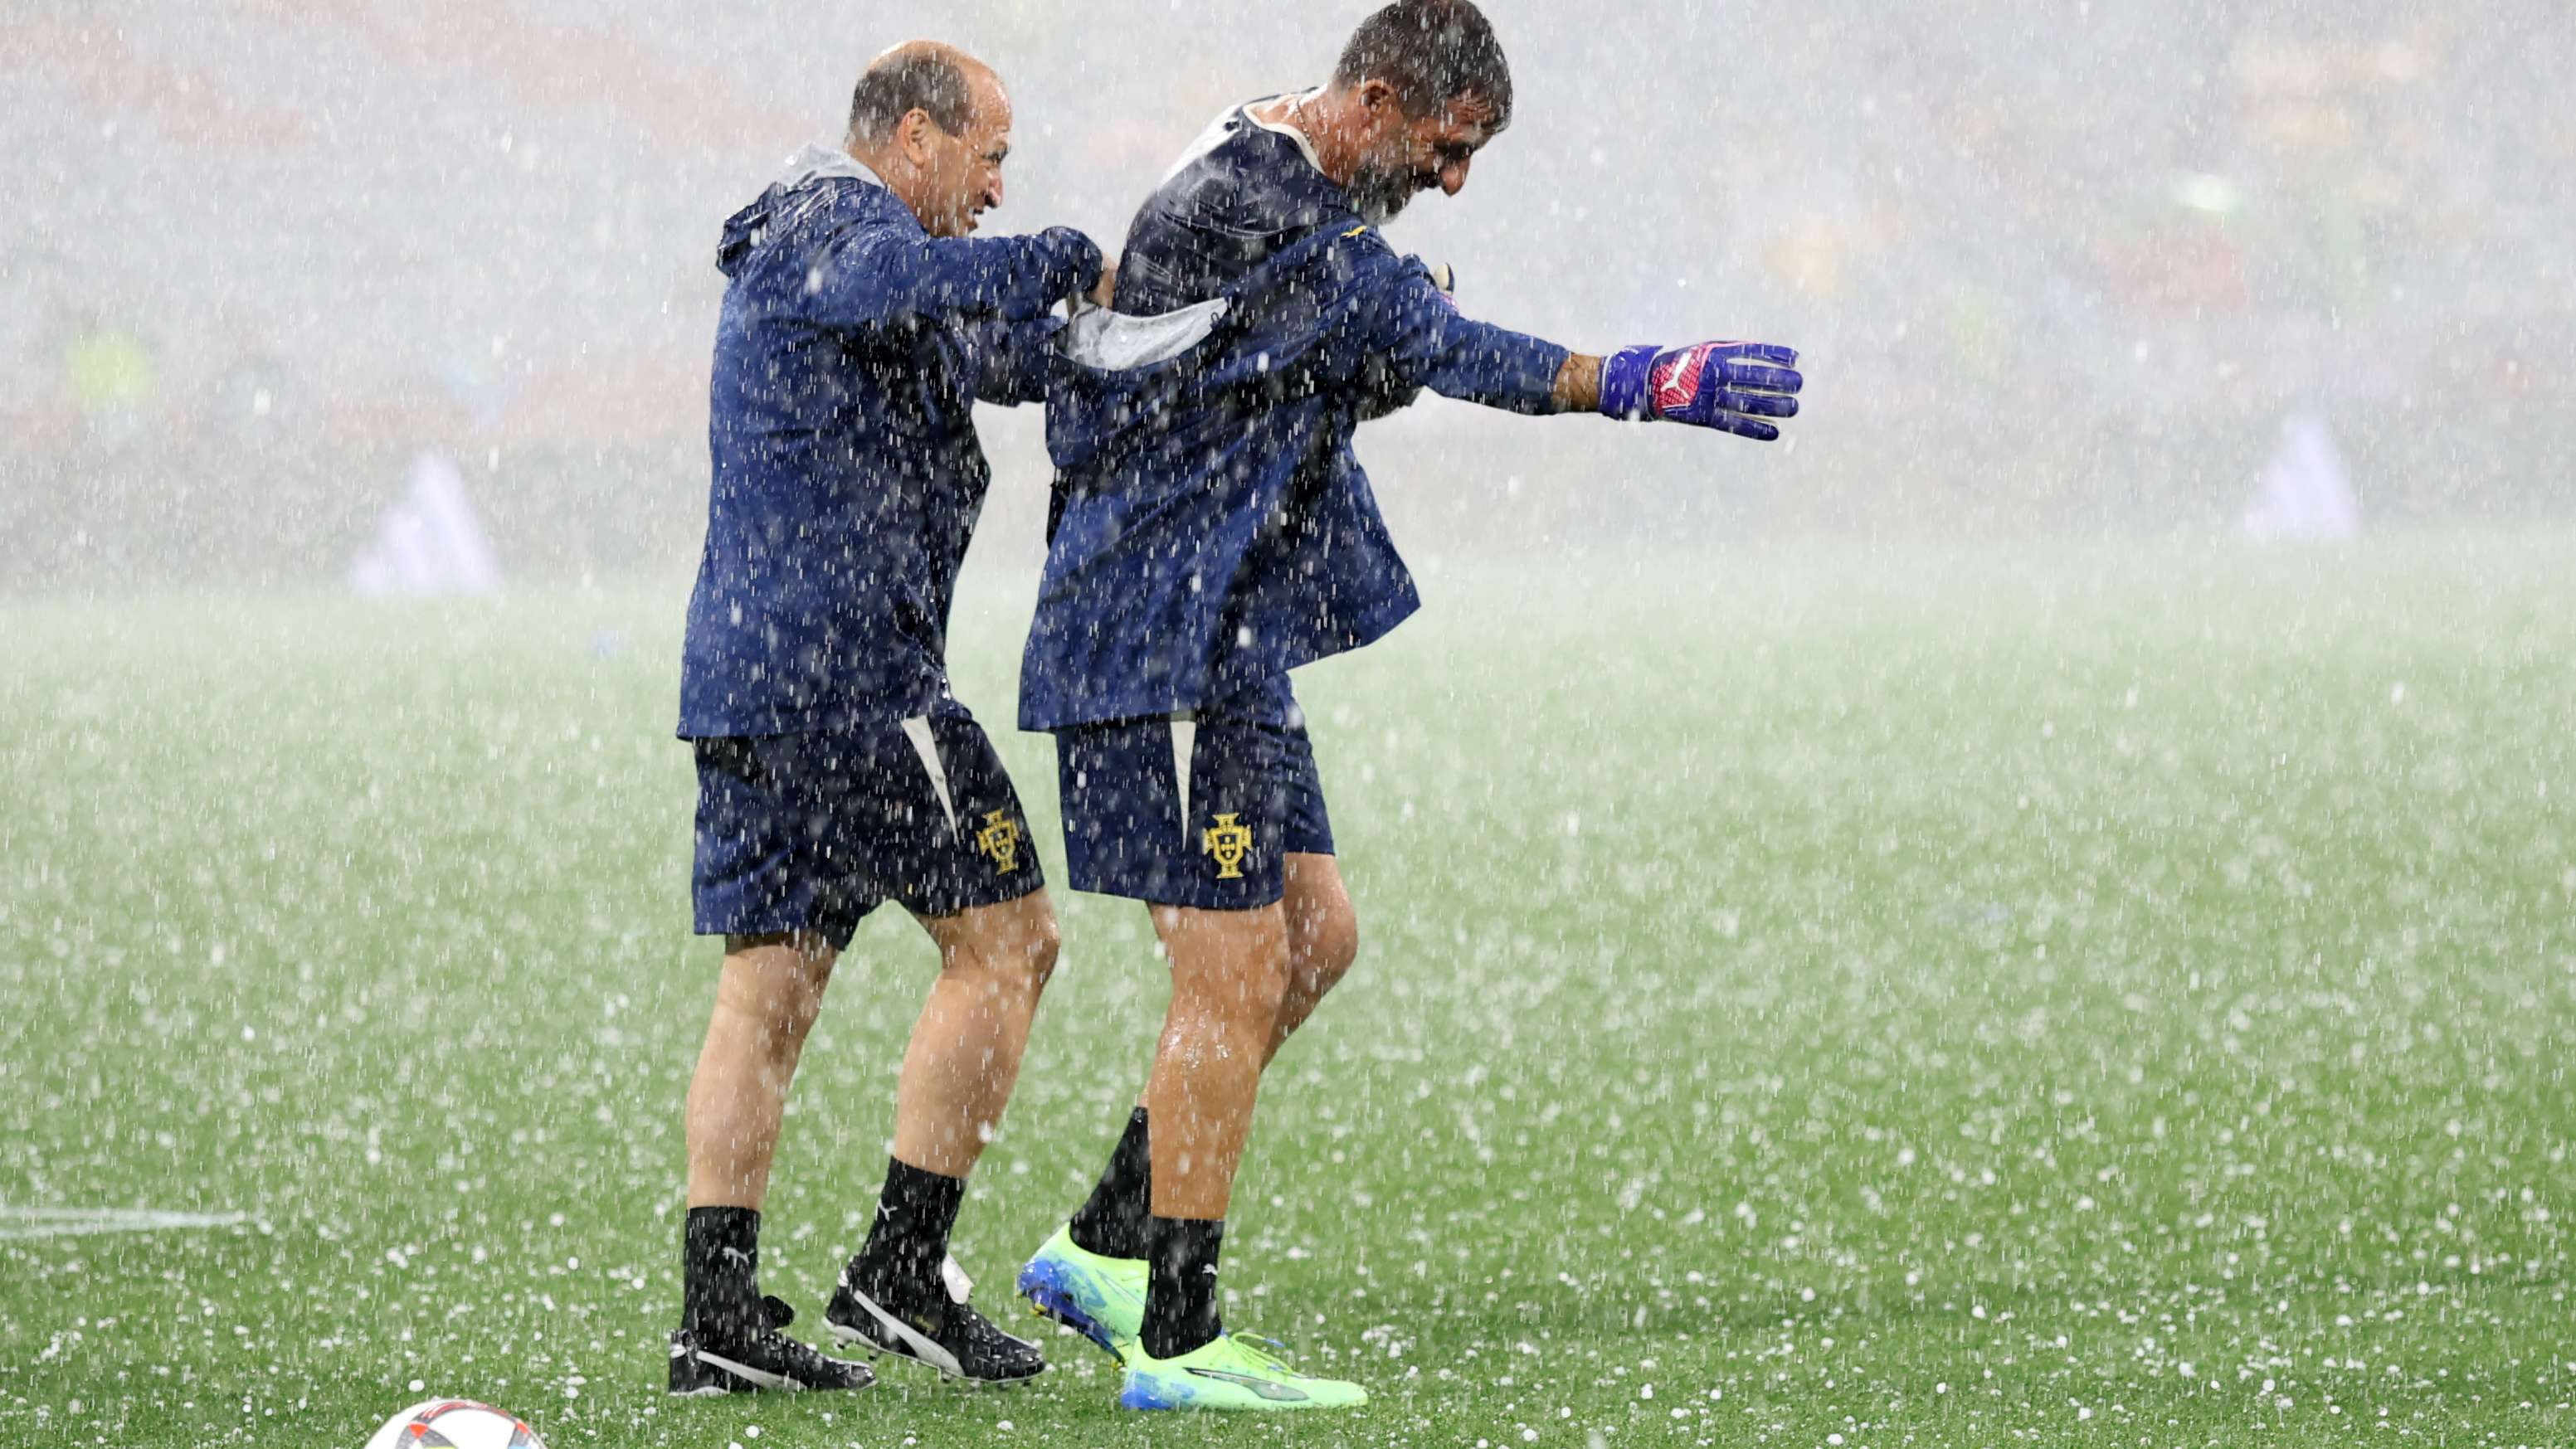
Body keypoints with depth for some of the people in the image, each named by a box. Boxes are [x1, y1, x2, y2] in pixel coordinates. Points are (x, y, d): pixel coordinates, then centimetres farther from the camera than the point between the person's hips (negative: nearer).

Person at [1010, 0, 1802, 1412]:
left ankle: (1103, 1248, 16)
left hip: (1220, 644, 11)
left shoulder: (1270, 187, 14)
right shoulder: (1255, 209, -19)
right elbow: (1438, 350, -22)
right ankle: (1177, 1342, -4)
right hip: (1168, 647, -11)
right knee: (1235, 978, -8)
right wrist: (1641, 383, -23)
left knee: (1315, 934, 12)